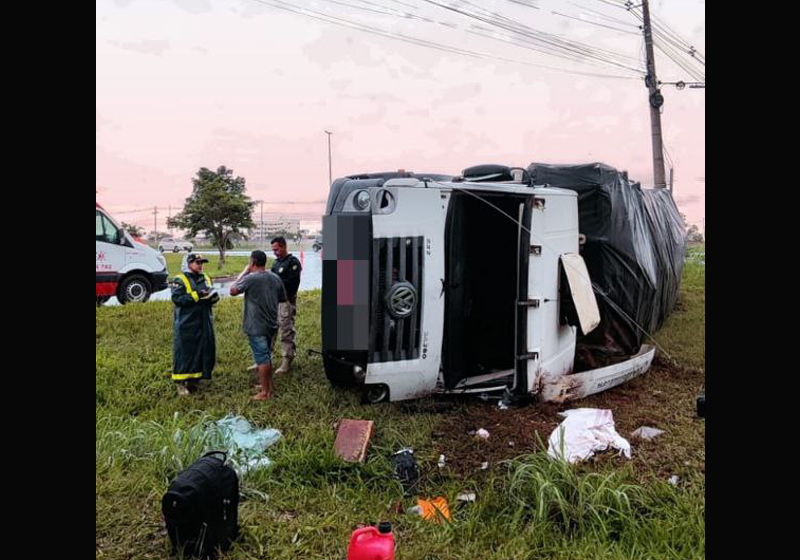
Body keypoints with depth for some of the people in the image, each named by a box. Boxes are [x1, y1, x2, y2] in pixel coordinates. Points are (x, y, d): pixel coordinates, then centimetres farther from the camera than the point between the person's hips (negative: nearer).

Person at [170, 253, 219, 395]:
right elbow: (177, 298, -18)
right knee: (184, 352, -2)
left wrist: (214, 296, -9)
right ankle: (181, 382, 8)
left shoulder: (206, 278, 13)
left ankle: (194, 379, 22)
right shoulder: (180, 280, -6)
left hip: (204, 324, 6)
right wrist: (196, 295, -22)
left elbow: (212, 298, 15)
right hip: (186, 324, -6)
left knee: (205, 351, 8)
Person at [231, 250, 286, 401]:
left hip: (256, 326, -6)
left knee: (262, 358, 0)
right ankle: (269, 386, 29)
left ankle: (265, 392, 6)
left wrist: (244, 272, -2)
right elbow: (283, 298, 12)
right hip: (271, 324, 6)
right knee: (267, 356, 20)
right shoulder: (275, 278, 2)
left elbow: (233, 291, -6)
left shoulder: (250, 278, -17)